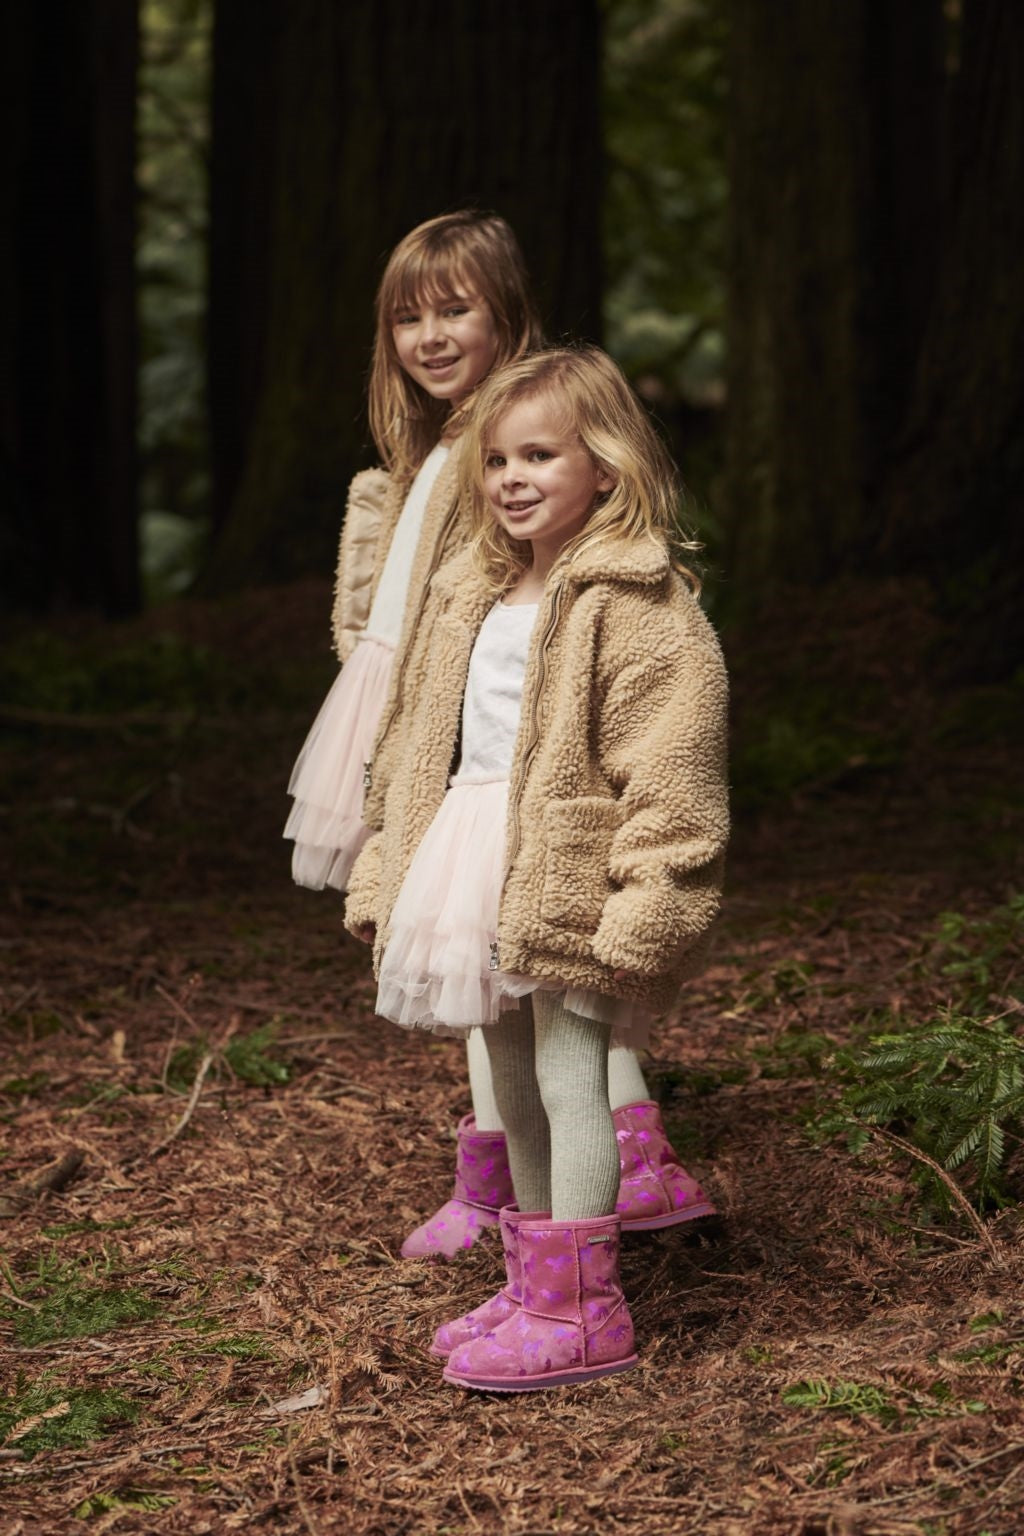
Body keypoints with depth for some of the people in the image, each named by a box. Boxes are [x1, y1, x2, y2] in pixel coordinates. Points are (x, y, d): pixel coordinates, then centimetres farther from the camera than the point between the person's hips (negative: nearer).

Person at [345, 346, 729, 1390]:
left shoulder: (634, 601, -13)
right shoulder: (473, 596, 15)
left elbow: (667, 763, -19)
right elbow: (426, 742, 21)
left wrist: (644, 903, -23)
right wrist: (390, 875, 18)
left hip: (569, 871, -9)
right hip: (480, 864, 9)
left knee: (569, 1076, -7)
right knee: (512, 1085, 15)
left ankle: (581, 1311, 0)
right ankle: (531, 1283, 27)